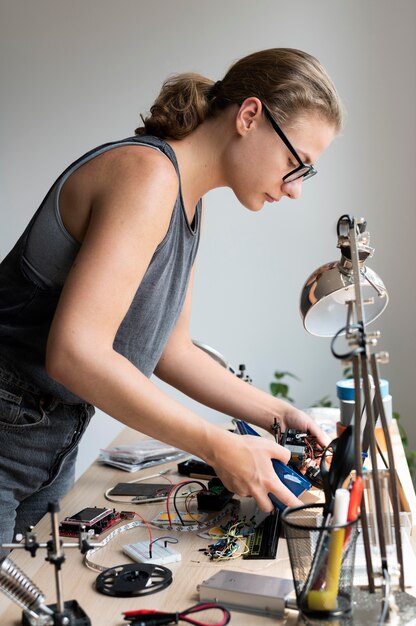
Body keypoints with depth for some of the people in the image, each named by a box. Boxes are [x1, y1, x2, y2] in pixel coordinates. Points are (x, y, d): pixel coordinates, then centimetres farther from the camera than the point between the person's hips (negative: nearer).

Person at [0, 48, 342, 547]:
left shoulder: (187, 205, 8)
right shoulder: (147, 173, -22)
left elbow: (171, 350, 13)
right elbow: (75, 352, -31)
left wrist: (277, 415, 5)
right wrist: (219, 448, -24)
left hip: (56, 440, 9)